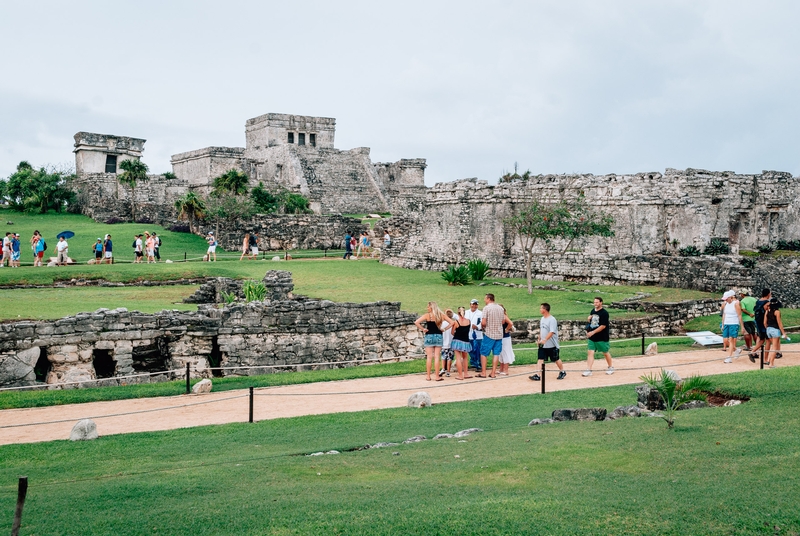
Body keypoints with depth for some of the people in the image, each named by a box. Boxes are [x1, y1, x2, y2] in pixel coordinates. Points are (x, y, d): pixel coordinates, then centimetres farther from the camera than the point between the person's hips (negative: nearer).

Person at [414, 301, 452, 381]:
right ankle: (437, 376, 4)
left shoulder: (427, 315, -7)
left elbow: (416, 322, -16)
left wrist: (423, 329, -7)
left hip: (429, 336, -2)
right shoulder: (441, 315, 1)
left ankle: (428, 376, 7)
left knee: (429, 357, 3)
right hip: (438, 336, 2)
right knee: (437, 357, 4)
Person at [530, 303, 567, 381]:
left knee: (556, 359, 9)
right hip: (542, 345, 7)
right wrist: (539, 339, 16)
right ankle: (537, 375, -7)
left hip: (552, 345, -7)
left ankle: (562, 372, 29)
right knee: (540, 359, -3)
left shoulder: (552, 319, -17)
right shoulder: (542, 319, 9)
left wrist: (545, 340, -35)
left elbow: (552, 332, -26)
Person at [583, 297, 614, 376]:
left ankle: (611, 367, 29)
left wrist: (593, 332, -22)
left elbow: (603, 326, -19)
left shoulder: (604, 313, -14)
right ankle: (588, 370, -7)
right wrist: (589, 318, 1)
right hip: (592, 337, 6)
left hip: (602, 338, -6)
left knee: (606, 353, 10)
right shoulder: (593, 311, 9)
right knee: (590, 352, -4)